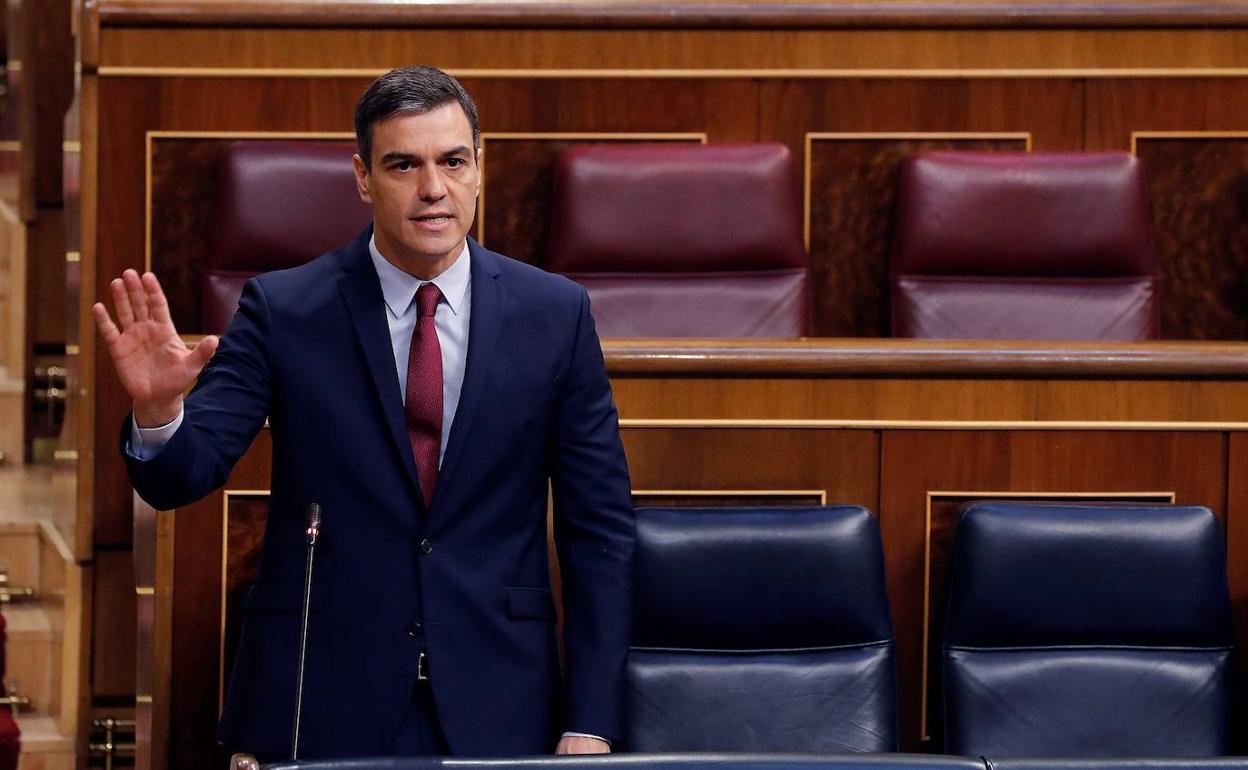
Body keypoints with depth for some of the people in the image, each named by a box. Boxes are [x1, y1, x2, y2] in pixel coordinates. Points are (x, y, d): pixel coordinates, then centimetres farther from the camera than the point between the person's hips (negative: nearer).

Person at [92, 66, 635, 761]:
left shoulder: (555, 314, 1)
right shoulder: (283, 311, -1)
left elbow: (600, 528, 3)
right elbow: (183, 475, -7)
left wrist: (589, 728, -3)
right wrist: (158, 409, -31)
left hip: (495, 713, 1)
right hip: (321, 702, -1)